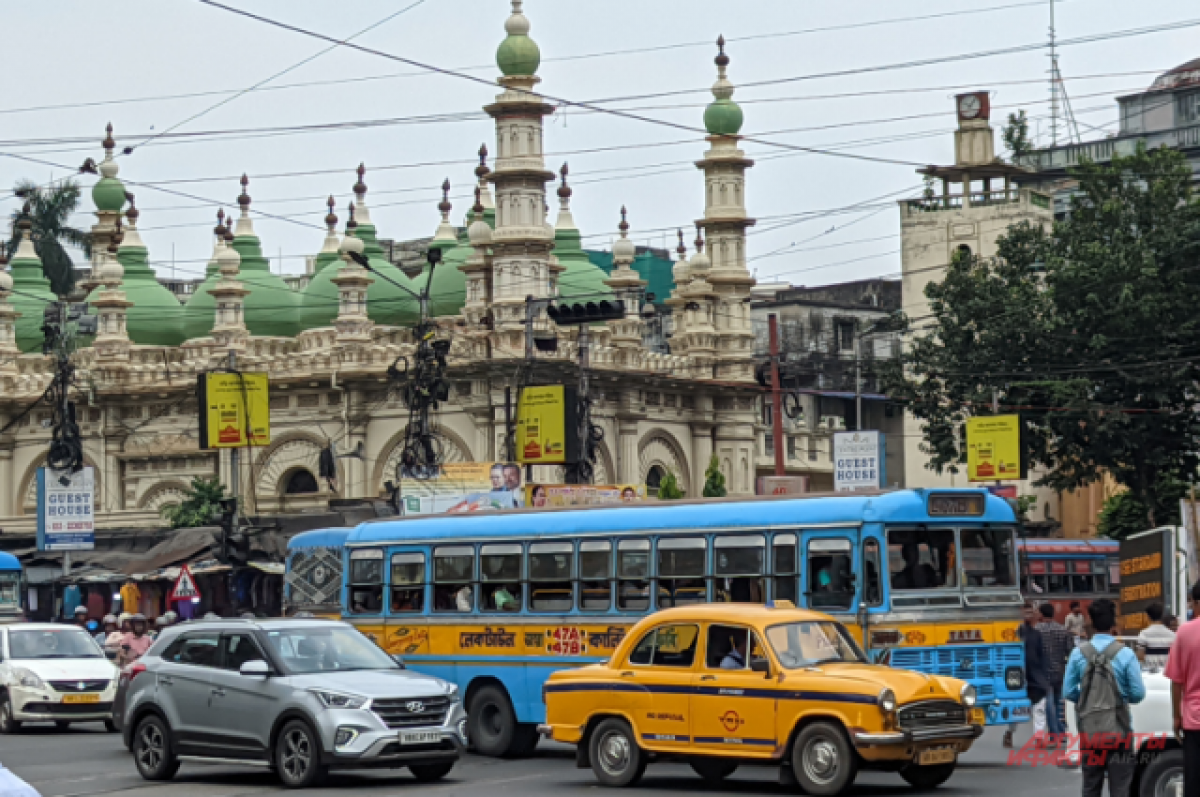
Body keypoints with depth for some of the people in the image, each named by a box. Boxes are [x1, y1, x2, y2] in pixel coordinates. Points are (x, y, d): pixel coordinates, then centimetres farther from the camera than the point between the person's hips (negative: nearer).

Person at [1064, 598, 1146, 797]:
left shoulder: (1078, 654, -3)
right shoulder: (1125, 654, -11)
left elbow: (1069, 691, 0)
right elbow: (1138, 693, -8)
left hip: (1089, 731, 3)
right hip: (1118, 730, -3)